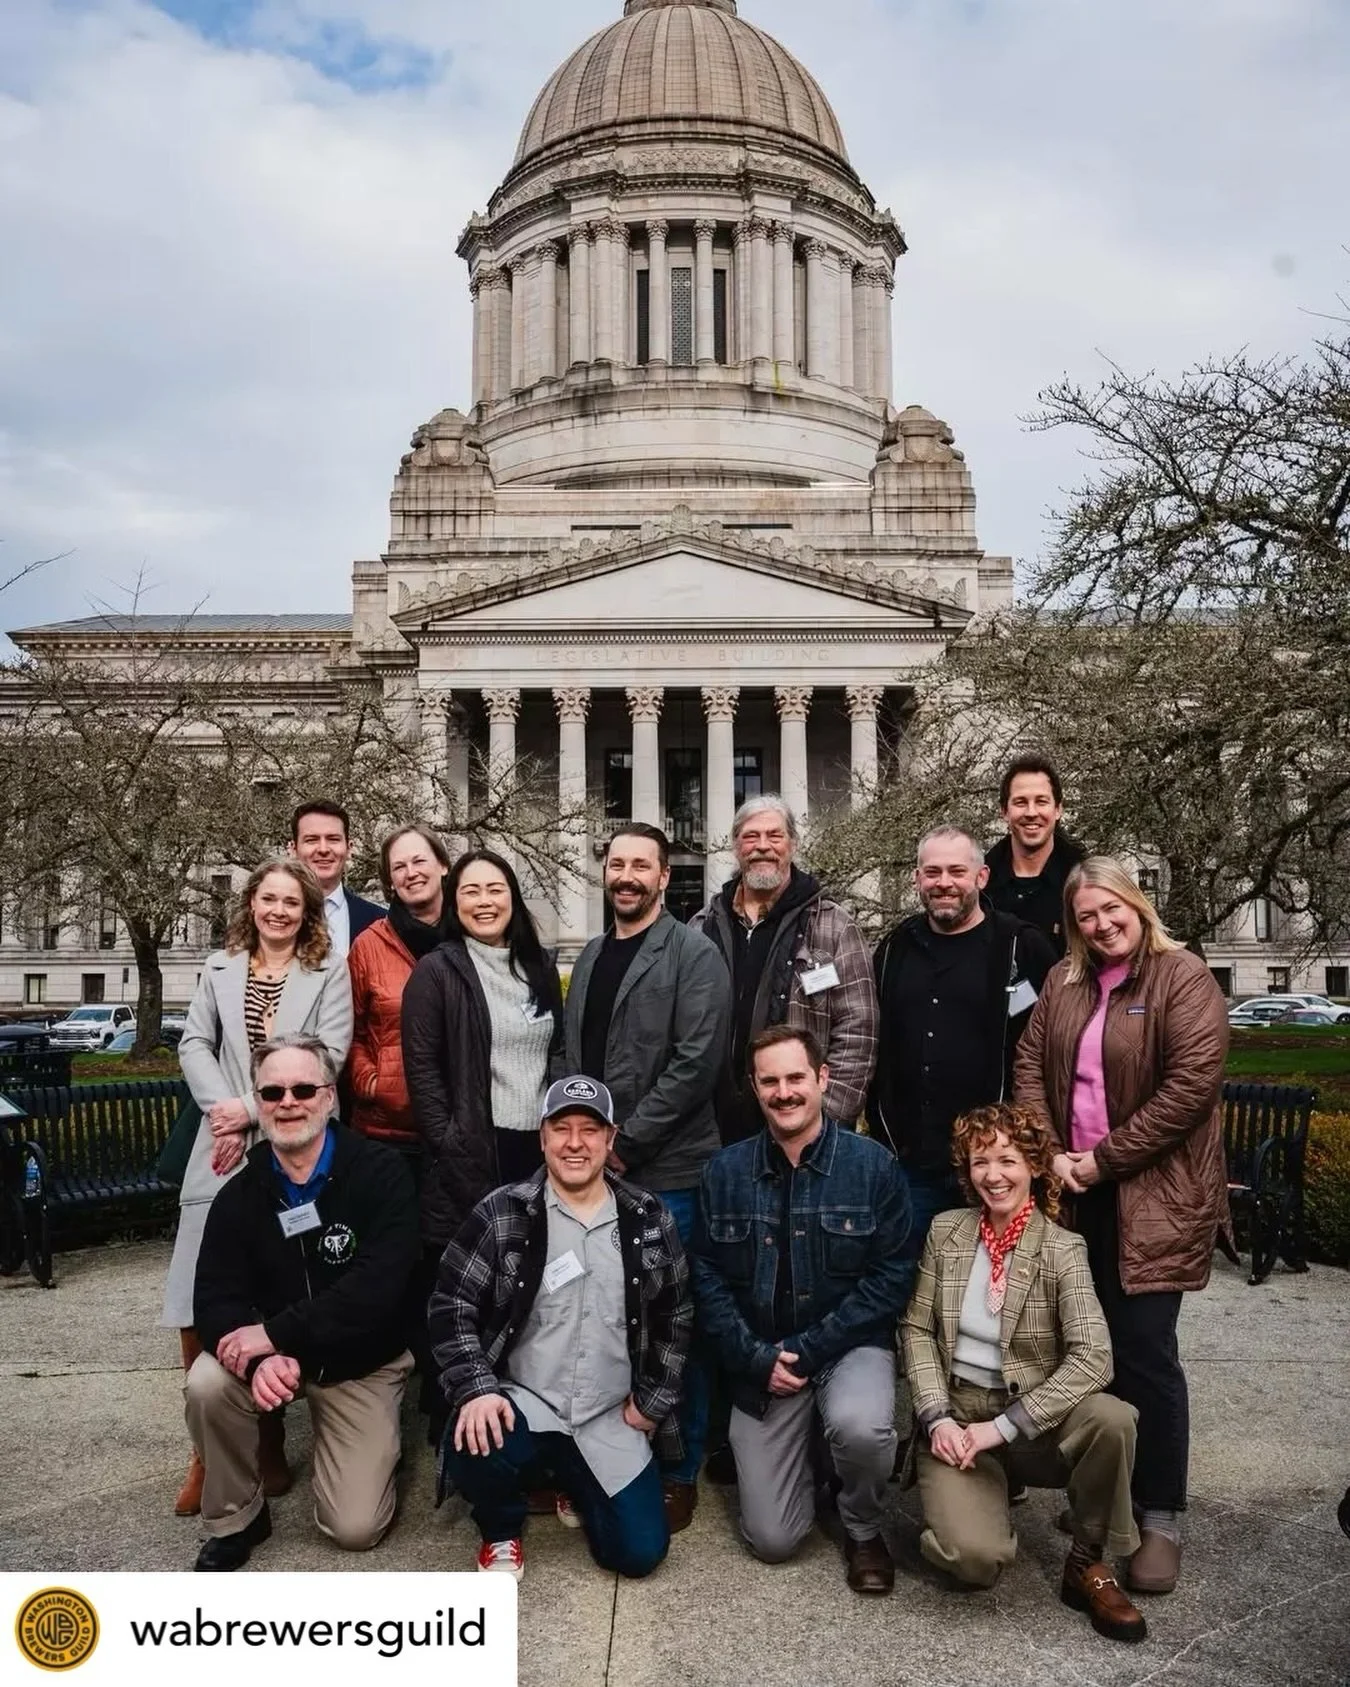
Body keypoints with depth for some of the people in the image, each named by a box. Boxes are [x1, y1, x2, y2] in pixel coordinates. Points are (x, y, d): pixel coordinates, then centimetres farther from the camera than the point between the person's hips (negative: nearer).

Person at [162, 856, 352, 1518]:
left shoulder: (330, 971, 2)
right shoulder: (220, 968, 13)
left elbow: (327, 1055, -8)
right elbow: (195, 1043, 7)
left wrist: (253, 1108, -13)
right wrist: (221, 1106, -10)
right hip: (225, 1146, 3)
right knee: (198, 1306, 0)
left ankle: (269, 1438, 18)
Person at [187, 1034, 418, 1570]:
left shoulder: (380, 1172, -19)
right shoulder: (242, 1193, -7)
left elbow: (379, 1285, -29)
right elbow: (214, 1299, -13)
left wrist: (276, 1332, -32)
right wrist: (259, 1359, -34)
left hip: (362, 1363, -3)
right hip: (271, 1351, 3)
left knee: (355, 1527, -8)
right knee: (207, 1385, -28)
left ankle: (376, 1441, 26)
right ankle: (235, 1518, -1)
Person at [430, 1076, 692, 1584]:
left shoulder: (649, 1220, 0)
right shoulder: (501, 1214, -7)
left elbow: (675, 1316, 9)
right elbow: (451, 1305, -7)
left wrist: (652, 1401, 4)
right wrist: (476, 1388, -20)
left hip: (611, 1420, 2)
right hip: (523, 1403, -2)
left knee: (640, 1551, -7)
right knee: (473, 1448, -33)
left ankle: (577, 1486, 27)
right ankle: (502, 1530, 4)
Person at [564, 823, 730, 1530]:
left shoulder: (693, 955, -7)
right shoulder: (590, 957, 14)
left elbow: (696, 1061, -15)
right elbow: (572, 1057, 16)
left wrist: (625, 1142, -14)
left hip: (667, 1171, -6)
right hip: (595, 1169, 6)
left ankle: (680, 1472, 19)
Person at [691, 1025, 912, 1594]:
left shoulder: (873, 1164, -9)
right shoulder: (726, 1171, -3)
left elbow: (891, 1275, -11)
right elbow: (707, 1276, -1)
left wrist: (809, 1350, -16)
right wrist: (756, 1358, -13)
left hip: (850, 1344, -2)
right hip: (760, 1359, 2)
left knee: (861, 1427, -36)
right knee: (771, 1540, 0)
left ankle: (863, 1530, 0)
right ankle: (793, 1456, 35)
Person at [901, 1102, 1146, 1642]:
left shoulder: (1062, 1249, -8)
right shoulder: (945, 1231, 1)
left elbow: (1093, 1356, -19)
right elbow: (917, 1329, 3)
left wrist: (1002, 1427, -22)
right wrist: (937, 1418, -12)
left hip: (1034, 1423, 0)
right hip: (956, 1421, 1)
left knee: (1112, 1417, -33)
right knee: (975, 1557, -26)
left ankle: (1088, 1562, -7)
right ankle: (969, 1502, 13)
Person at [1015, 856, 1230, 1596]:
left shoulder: (1183, 977, -8)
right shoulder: (1063, 982, 10)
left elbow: (1192, 1083, -16)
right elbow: (1030, 1066, 9)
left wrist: (1104, 1159, -14)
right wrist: (1047, 1154, -5)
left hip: (1151, 1196, -5)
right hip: (1074, 1192, 5)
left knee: (1145, 1352, -2)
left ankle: (1160, 1519, 12)